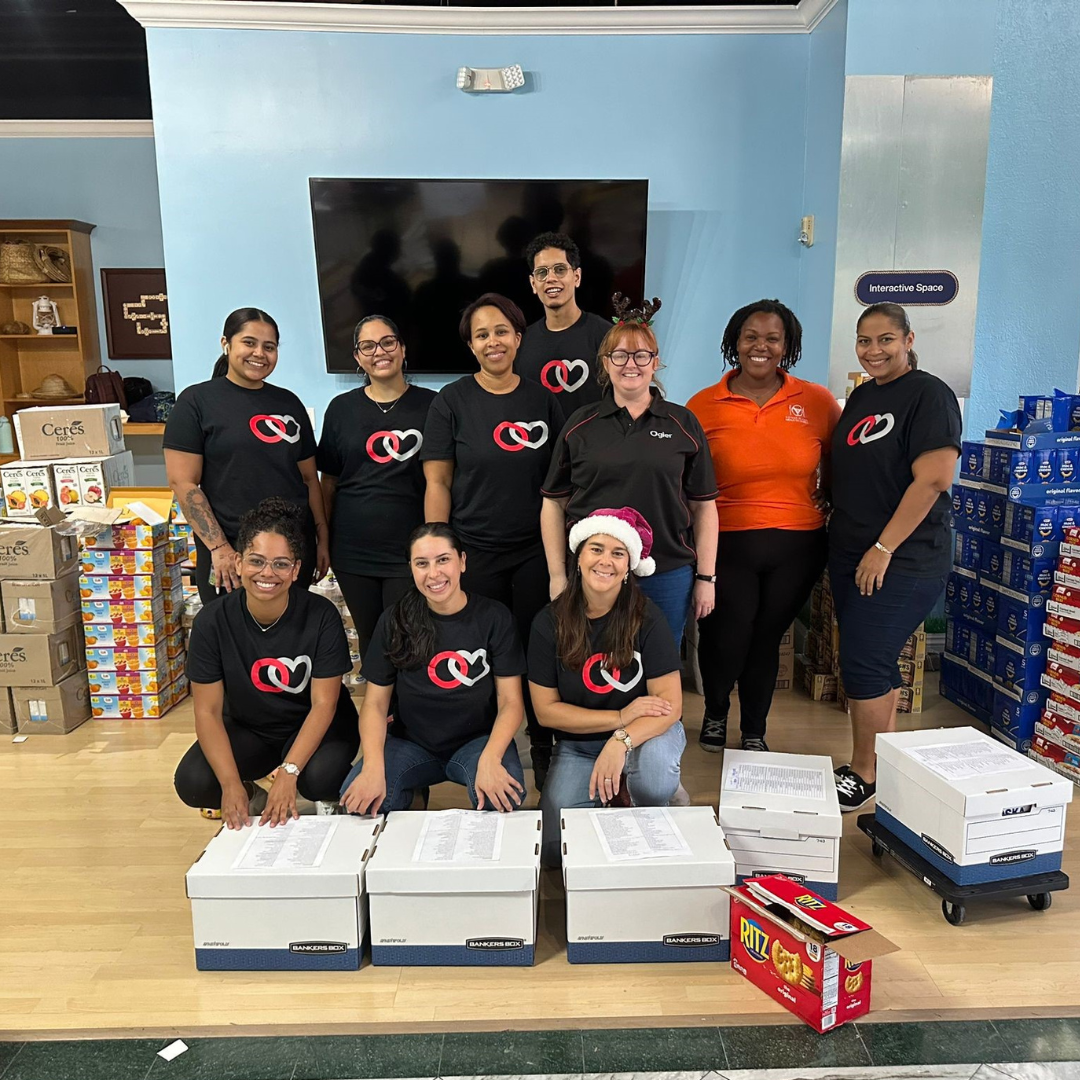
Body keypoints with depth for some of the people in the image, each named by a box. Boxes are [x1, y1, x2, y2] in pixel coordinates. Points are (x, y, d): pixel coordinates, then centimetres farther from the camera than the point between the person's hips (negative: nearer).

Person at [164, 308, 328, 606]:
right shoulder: (197, 401, -2)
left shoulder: (289, 403, 11)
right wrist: (219, 547, -14)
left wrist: (322, 538, 9)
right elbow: (183, 483, -8)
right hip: (229, 555, -4)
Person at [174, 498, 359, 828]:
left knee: (319, 778, -32)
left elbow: (324, 704, -19)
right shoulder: (212, 622, -16)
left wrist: (288, 772, -30)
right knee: (192, 783, -23)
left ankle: (331, 800, 5)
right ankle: (256, 800, 8)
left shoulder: (321, 616, -21)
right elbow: (207, 711, -14)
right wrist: (231, 784, -26)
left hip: (314, 727, -2)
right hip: (248, 729, 2)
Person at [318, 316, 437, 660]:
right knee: (369, 637, 14)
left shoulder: (430, 405, -1)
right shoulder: (341, 408, 5)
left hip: (410, 551, -2)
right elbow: (328, 481, 10)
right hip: (353, 551, 3)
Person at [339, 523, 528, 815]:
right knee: (357, 800, -25)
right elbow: (375, 703, -2)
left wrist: (490, 759, -26)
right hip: (412, 743, 2)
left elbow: (510, 701, -8)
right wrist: (373, 766, -20)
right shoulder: (394, 621, -1)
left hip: (478, 739, -1)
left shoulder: (493, 617, -6)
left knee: (504, 799, -33)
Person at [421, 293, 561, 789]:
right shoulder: (452, 401, -1)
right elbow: (438, 482, -2)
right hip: (474, 553, -1)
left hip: (534, 550, 2)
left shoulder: (541, 399, 6)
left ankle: (543, 749, 26)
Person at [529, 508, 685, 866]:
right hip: (577, 744, 2)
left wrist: (621, 741, -36)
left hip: (646, 731, -2)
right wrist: (620, 717, -18)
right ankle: (613, 792, 16)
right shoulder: (550, 623, -10)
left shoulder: (646, 617, -15)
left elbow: (671, 704, -18)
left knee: (652, 773, -37)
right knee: (556, 850, -13)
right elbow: (546, 709, -8)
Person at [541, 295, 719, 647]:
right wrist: (557, 576, 1)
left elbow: (704, 506, 6)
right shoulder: (580, 425, 5)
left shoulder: (683, 424, 5)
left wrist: (706, 577, 3)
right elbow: (554, 503, 5)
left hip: (667, 576, 0)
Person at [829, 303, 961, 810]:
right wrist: (839, 533, 11)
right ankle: (884, 765, 27)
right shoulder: (861, 396, 14)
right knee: (876, 663, 14)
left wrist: (883, 549, -19)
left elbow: (933, 479, -19)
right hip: (850, 555, 8)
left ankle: (863, 775, 10)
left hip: (902, 560, -8)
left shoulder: (928, 396, -10)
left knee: (863, 663, -6)